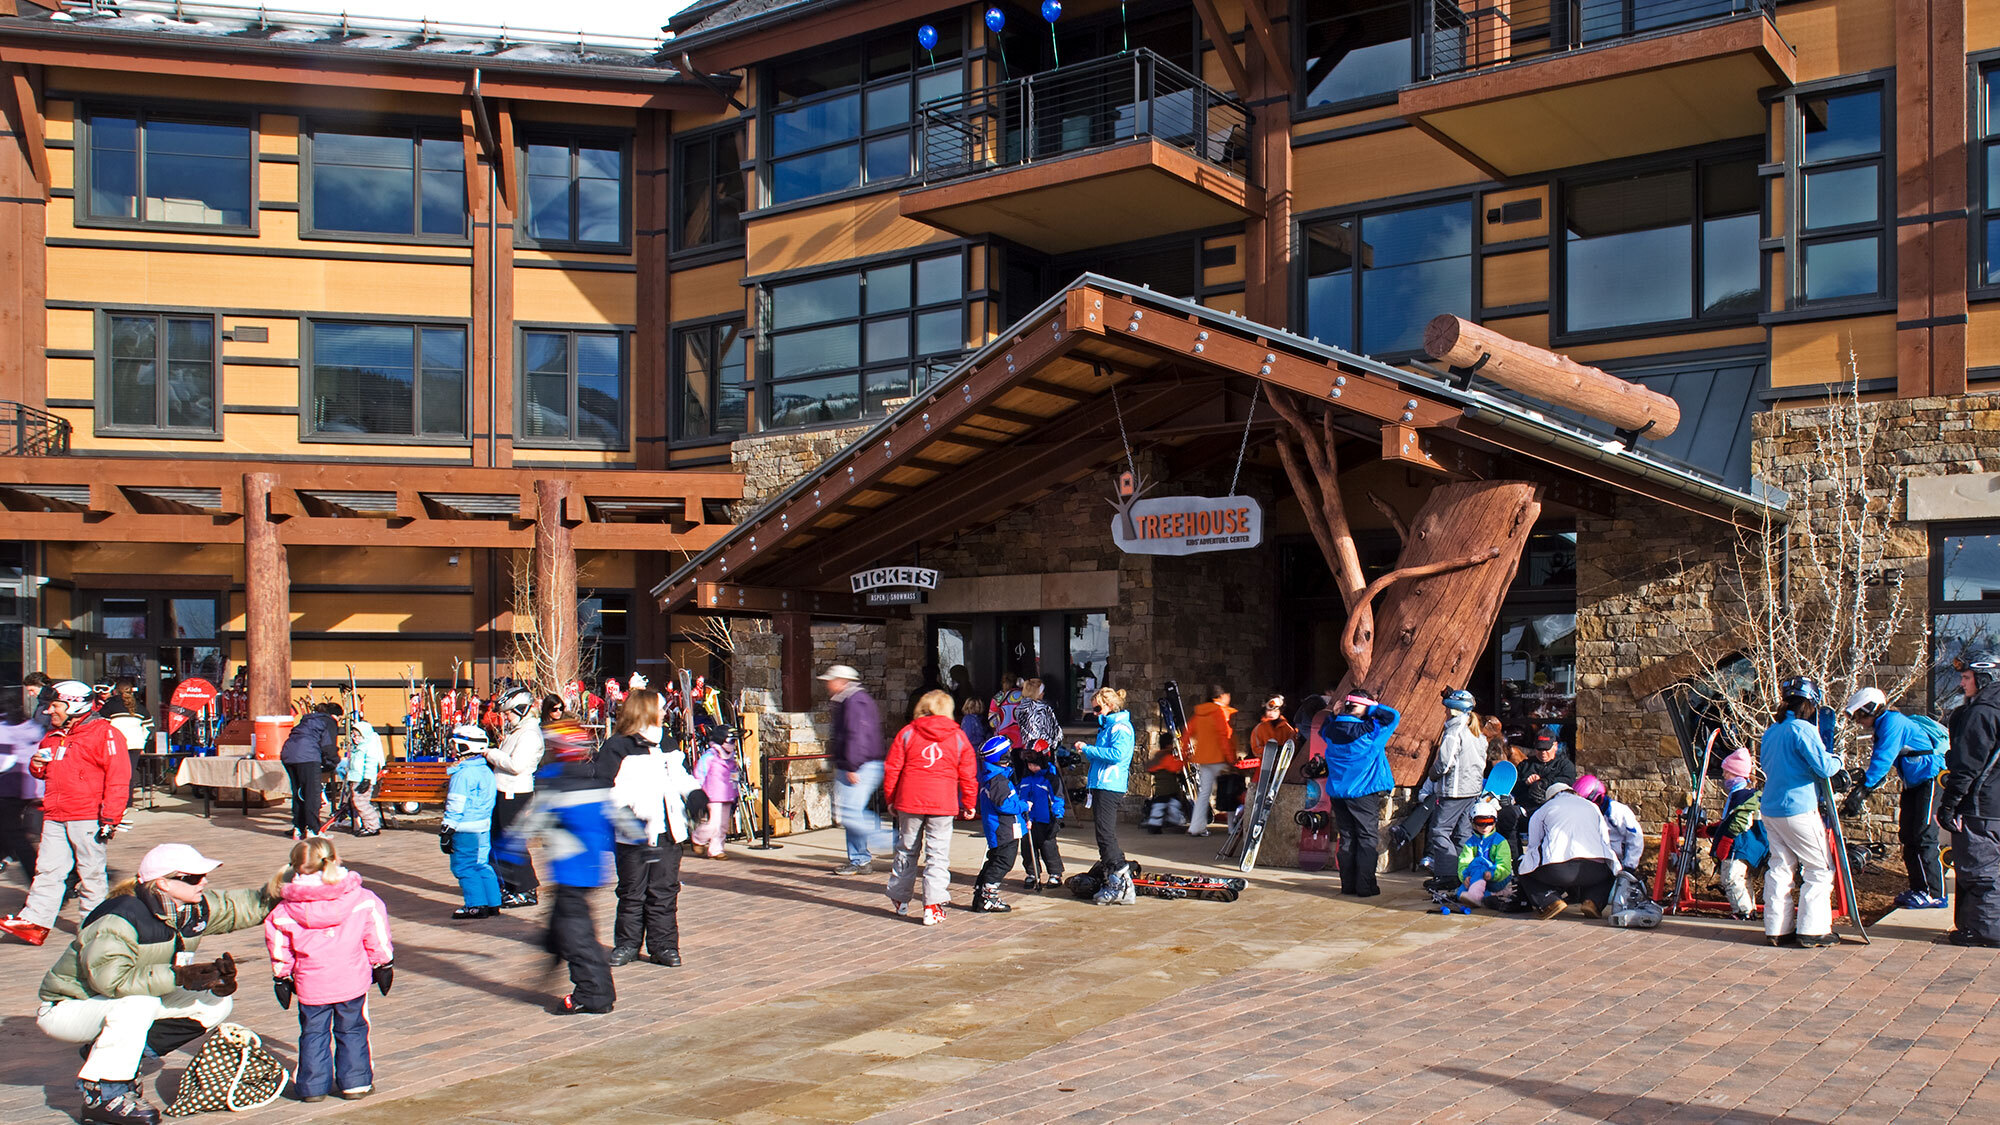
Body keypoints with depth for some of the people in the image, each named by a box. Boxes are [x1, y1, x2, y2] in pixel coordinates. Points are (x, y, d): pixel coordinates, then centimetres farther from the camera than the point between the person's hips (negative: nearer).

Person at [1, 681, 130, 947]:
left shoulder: (104, 733, -8)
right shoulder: (52, 737, 17)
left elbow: (118, 778, -13)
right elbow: (45, 772, 32)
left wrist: (110, 818, -17)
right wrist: (36, 766, 6)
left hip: (87, 818, -7)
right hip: (54, 818, 7)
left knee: (90, 872, 2)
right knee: (48, 869, 3)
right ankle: (34, 921, 3)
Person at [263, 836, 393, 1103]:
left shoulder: (284, 911, -6)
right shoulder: (362, 899, -7)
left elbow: (278, 944, 2)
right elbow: (377, 934, 0)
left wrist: (282, 977, 16)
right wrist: (383, 963, 12)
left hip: (310, 985, 0)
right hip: (352, 980, 0)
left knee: (313, 1033, 15)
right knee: (352, 1031, 14)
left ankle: (312, 1085, 18)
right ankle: (355, 1081, 17)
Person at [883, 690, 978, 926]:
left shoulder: (907, 733, 3)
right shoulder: (958, 737, 4)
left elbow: (891, 769, 3)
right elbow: (968, 775, 6)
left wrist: (890, 798, 14)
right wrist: (969, 804, 16)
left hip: (909, 801, 1)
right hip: (943, 804, -1)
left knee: (906, 851, 15)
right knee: (938, 855, 2)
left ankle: (900, 900, 27)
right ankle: (933, 907, -4)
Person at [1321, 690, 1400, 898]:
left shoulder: (1332, 730, 0)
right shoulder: (1368, 731, -15)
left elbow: (1323, 729, 24)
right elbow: (1393, 715, -9)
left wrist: (1334, 714, 11)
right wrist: (1373, 707, -2)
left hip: (1338, 792, 5)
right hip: (1364, 793, -5)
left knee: (1347, 839, 11)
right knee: (1368, 838, 2)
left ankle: (1348, 885, 12)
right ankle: (1365, 886, -1)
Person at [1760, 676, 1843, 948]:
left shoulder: (1771, 732, 13)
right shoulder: (1802, 729, -13)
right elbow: (1824, 767, -18)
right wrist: (1837, 760, 5)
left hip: (1770, 810, 8)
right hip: (1799, 810, -7)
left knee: (1780, 866, 10)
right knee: (1820, 869, 3)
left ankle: (1777, 929, 9)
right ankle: (1812, 930, 1)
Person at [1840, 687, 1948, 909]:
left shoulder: (1893, 722, -17)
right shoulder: (1882, 726, 13)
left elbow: (1883, 759, -24)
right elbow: (1878, 761, 11)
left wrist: (1862, 789, -26)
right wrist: (1859, 787, 0)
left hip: (1931, 779, -10)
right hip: (1914, 783, 10)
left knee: (1923, 836, -11)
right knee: (1908, 835, 9)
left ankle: (1934, 894, -9)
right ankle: (1918, 888, 14)